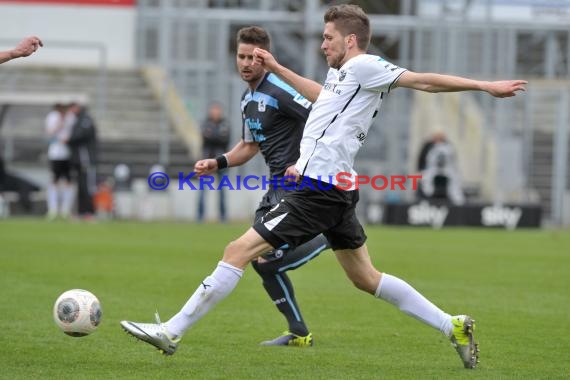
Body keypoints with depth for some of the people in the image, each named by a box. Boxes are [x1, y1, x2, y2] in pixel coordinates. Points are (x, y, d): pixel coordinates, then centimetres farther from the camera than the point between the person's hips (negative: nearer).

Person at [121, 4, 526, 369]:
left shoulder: (364, 67, -9)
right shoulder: (340, 73, 17)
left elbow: (424, 81, -11)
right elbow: (322, 95, 40)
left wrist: (484, 86, -16)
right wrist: (277, 68, 41)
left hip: (318, 192, -10)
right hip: (335, 190, 10)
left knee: (238, 252, -9)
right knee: (366, 278, 16)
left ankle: (171, 332, -8)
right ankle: (453, 326, 15)